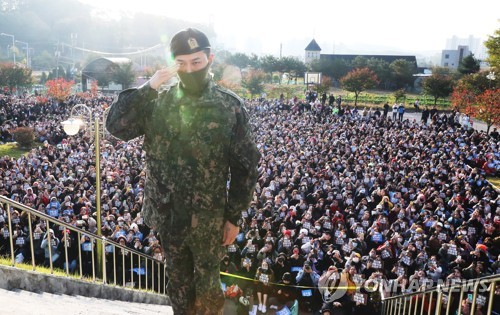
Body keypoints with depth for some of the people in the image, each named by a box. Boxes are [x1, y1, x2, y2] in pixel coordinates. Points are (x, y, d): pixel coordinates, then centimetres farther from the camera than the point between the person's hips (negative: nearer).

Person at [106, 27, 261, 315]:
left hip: (208, 216, -2)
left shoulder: (230, 106, -9)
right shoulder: (158, 101, -2)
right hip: (168, 213, 3)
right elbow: (116, 127, -11)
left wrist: (234, 216, -5)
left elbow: (245, 165, -6)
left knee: (206, 284, 16)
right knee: (178, 280, 22)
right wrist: (147, 88, -18)